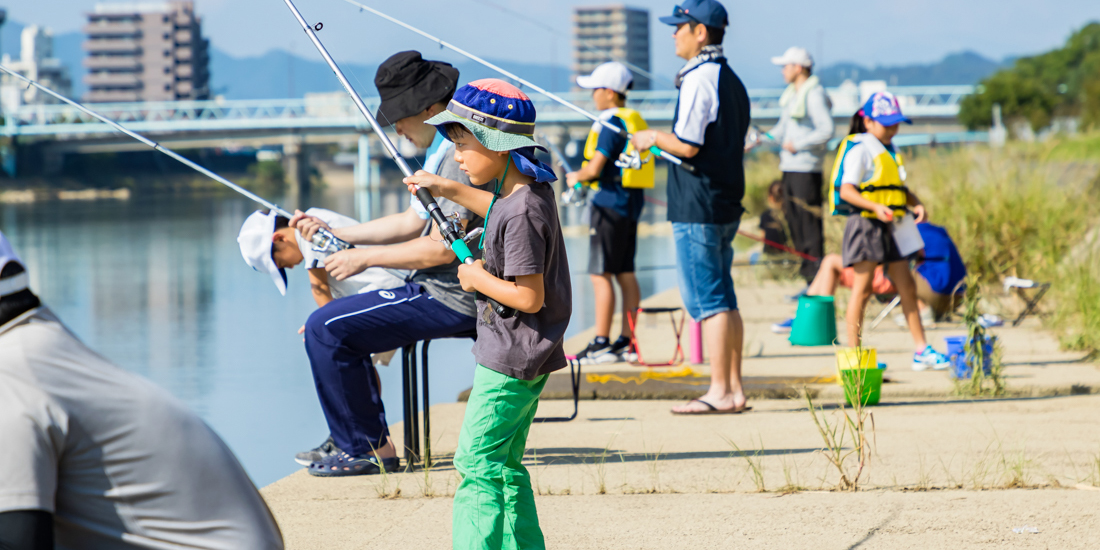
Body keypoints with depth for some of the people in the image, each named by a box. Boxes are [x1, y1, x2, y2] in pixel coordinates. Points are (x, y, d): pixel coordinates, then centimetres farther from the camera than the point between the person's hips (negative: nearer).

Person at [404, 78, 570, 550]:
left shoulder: (523, 212, -24)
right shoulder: (528, 188, 5)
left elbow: (529, 297, -26)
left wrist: (479, 279, -13)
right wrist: (449, 190, 27)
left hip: (511, 361, -10)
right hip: (520, 355, 10)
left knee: (478, 466, -8)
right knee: (504, 466, 15)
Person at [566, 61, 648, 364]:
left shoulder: (611, 124, -15)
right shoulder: (636, 121, 13)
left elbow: (595, 168, -19)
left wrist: (576, 177, 1)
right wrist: (586, 178, 19)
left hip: (611, 203, -10)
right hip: (631, 202, 10)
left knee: (601, 274, -7)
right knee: (625, 273, 10)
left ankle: (601, 343, -8)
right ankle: (626, 341, 11)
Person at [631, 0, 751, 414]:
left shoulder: (699, 79, -15)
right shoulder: (732, 80, 15)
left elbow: (688, 145, -20)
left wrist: (654, 137, -3)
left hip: (697, 208, -9)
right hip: (727, 204, 9)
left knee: (706, 300, -7)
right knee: (723, 298, 12)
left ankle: (719, 392, -7)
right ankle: (733, 388, 13)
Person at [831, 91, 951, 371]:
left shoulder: (889, 150, 18)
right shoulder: (859, 149, -10)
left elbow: (899, 187, 25)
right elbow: (846, 190, -18)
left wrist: (916, 204, 6)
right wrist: (875, 207, -31)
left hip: (889, 226, 9)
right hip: (865, 223, -9)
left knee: (907, 287, 8)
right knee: (863, 289, -6)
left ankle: (922, 350, 12)